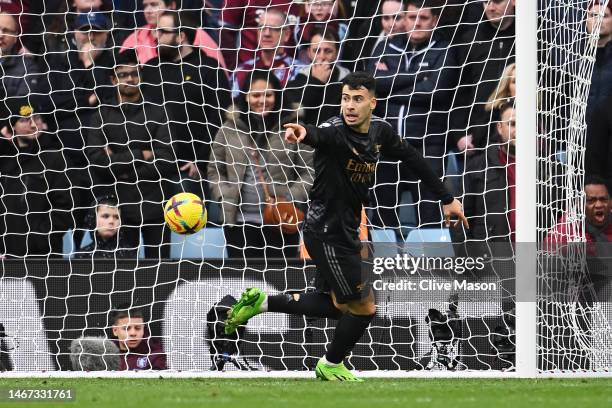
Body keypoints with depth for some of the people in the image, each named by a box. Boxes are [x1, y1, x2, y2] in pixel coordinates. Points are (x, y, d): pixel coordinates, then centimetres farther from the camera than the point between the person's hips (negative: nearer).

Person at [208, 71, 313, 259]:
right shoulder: (229, 129, 8)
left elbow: (308, 172, 2)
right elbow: (215, 170, 15)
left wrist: (292, 198, -11)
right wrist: (223, 194, -2)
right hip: (239, 221, 2)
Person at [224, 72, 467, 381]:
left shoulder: (379, 130, 0)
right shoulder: (336, 131, -24)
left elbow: (412, 158, 15)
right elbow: (320, 135, -49)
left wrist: (446, 198, 18)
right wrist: (304, 133, -73)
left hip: (346, 231, 8)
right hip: (326, 233, -8)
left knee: (339, 306, 21)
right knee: (364, 308, 1)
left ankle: (262, 303, 29)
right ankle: (331, 365, 27)